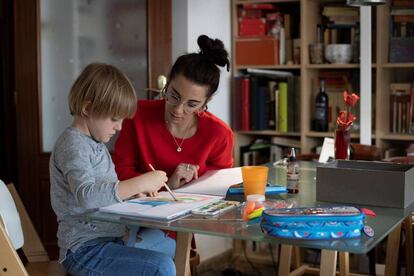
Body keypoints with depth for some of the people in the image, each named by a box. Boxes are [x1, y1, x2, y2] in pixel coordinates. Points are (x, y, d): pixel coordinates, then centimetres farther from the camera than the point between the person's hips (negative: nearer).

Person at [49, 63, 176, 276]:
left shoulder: (94, 143, 15)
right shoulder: (72, 145, -16)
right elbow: (86, 195, -33)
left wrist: (134, 191, 3)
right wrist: (139, 184, -29)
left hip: (107, 239, 11)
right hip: (84, 250, -10)